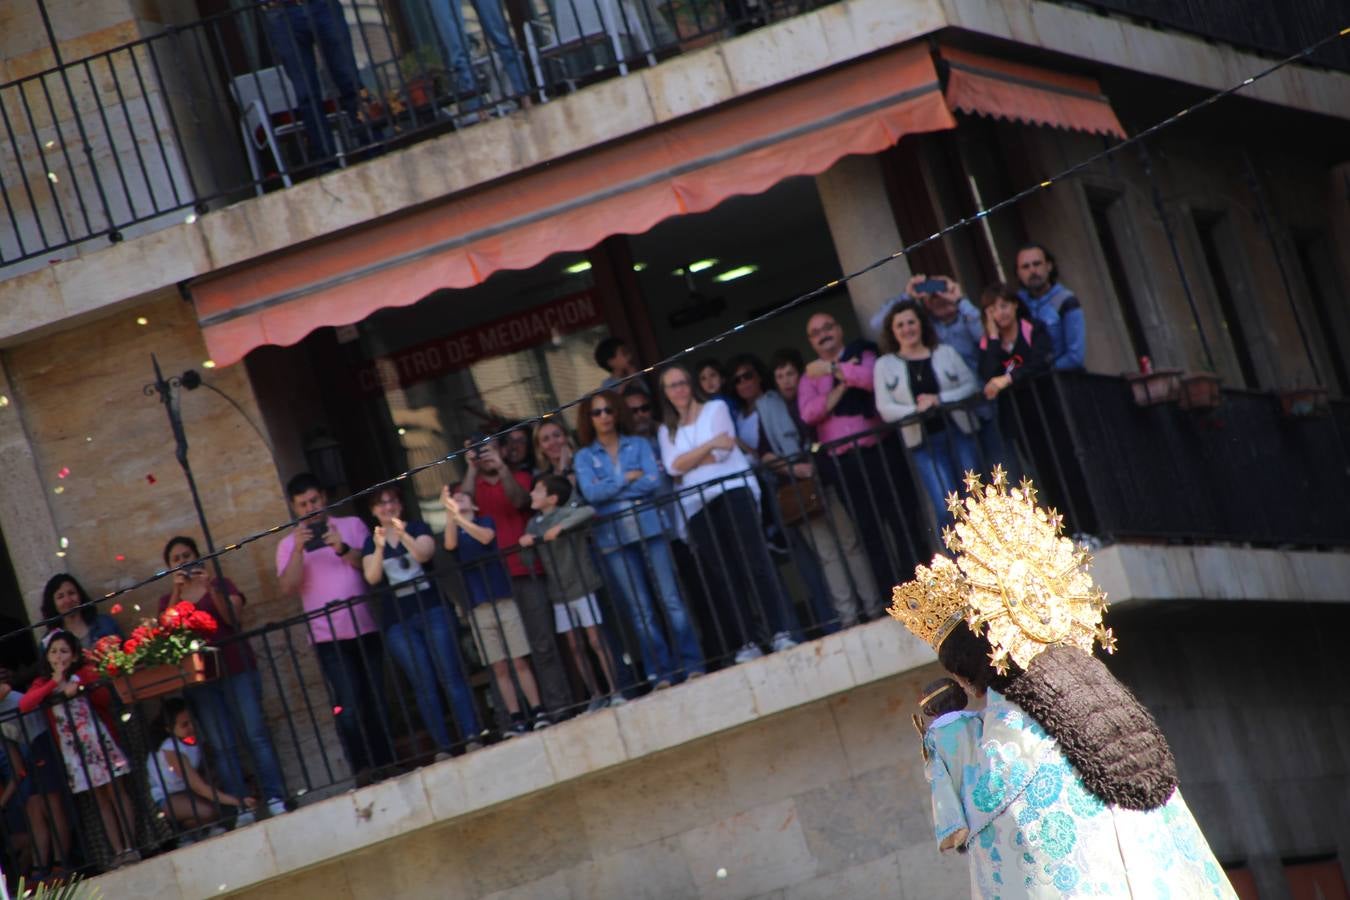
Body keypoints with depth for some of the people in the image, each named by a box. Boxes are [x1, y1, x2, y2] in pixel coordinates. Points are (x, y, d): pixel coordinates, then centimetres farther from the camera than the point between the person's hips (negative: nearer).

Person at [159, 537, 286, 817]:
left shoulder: (221, 585, 12)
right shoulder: (168, 600, 15)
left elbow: (234, 618, -5)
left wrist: (211, 588, -17)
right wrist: (177, 592, -15)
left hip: (236, 670, -1)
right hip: (200, 680, 1)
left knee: (255, 735, -10)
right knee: (221, 747, -5)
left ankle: (276, 799, -11)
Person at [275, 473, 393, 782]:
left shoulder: (352, 525, 10)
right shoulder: (289, 544, 7)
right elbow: (287, 588, -6)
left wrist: (343, 550, -15)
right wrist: (298, 550, -17)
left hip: (366, 629, 2)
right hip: (329, 638, -2)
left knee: (376, 702, 6)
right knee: (348, 709, -12)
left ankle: (385, 765, 14)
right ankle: (363, 770, -6)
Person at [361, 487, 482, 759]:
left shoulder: (419, 528, 7)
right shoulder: (371, 543, 11)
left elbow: (424, 553, -13)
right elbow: (371, 577, -5)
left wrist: (403, 535, -30)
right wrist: (379, 547, -20)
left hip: (433, 611, -1)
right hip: (398, 622, 1)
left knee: (451, 676, -9)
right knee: (424, 685, -4)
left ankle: (472, 738, -12)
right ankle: (442, 747, -6)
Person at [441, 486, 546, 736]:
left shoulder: (486, 521, 9)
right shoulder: (453, 530, 14)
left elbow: (486, 537, -13)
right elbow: (450, 545, -10)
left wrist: (460, 518, -24)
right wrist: (450, 515, -23)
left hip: (503, 600, -2)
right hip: (478, 607, 2)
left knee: (519, 661, -4)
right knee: (499, 667, 0)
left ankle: (537, 712, -3)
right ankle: (516, 718, 2)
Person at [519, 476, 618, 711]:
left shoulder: (565, 514, -10)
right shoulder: (533, 524, 9)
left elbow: (589, 512, -29)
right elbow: (529, 556, 8)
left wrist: (560, 528, -32)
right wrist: (528, 544, -12)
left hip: (581, 586, -6)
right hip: (559, 593, 6)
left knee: (596, 641, -6)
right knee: (575, 648, 6)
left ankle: (615, 691, -3)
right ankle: (596, 696, 12)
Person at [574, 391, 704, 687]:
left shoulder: (638, 444, 10)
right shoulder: (584, 457, 10)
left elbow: (655, 480, -5)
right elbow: (590, 493, -6)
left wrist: (610, 489, -6)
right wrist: (629, 477, -5)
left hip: (649, 528, 0)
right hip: (613, 538, 0)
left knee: (671, 600, -5)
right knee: (640, 611, 0)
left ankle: (692, 664, -2)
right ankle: (661, 673, 3)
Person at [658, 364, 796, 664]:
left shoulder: (715, 409, 11)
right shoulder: (667, 431, 18)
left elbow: (721, 452, -3)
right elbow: (673, 466, -1)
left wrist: (687, 460, 3)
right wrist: (709, 445, -7)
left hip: (733, 491, -3)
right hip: (697, 504, 3)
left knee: (754, 563, -11)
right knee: (722, 577, -2)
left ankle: (779, 633, -14)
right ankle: (746, 643, -2)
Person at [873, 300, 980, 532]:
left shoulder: (945, 353, 8)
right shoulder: (885, 365, 5)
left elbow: (971, 385, 2)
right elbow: (885, 409, -3)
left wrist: (940, 399, -12)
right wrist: (915, 409, -18)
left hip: (959, 433, 2)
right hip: (924, 444, -2)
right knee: (946, 509, -11)